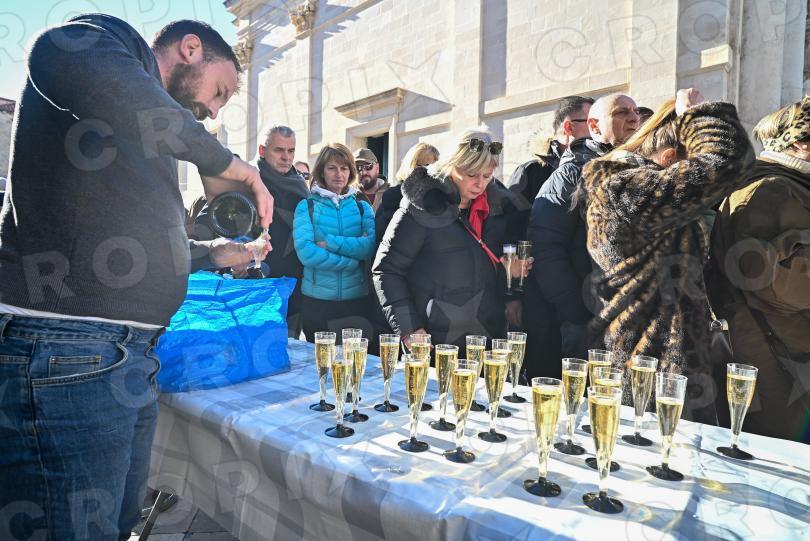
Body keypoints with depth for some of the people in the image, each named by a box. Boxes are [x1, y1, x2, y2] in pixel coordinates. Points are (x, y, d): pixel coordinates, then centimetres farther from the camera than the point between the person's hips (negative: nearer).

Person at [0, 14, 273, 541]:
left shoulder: (141, 133, 24)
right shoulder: (119, 40, 0)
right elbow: (64, 57, -27)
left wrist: (210, 254, 30)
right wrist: (218, 159, -20)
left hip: (129, 358, 10)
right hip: (65, 354, -10)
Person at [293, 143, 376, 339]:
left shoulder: (363, 207, 7)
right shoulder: (306, 206, 1)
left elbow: (371, 247, -10)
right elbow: (305, 252, -14)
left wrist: (329, 243, -16)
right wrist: (353, 261, -15)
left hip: (357, 299, 2)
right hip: (316, 300, -1)